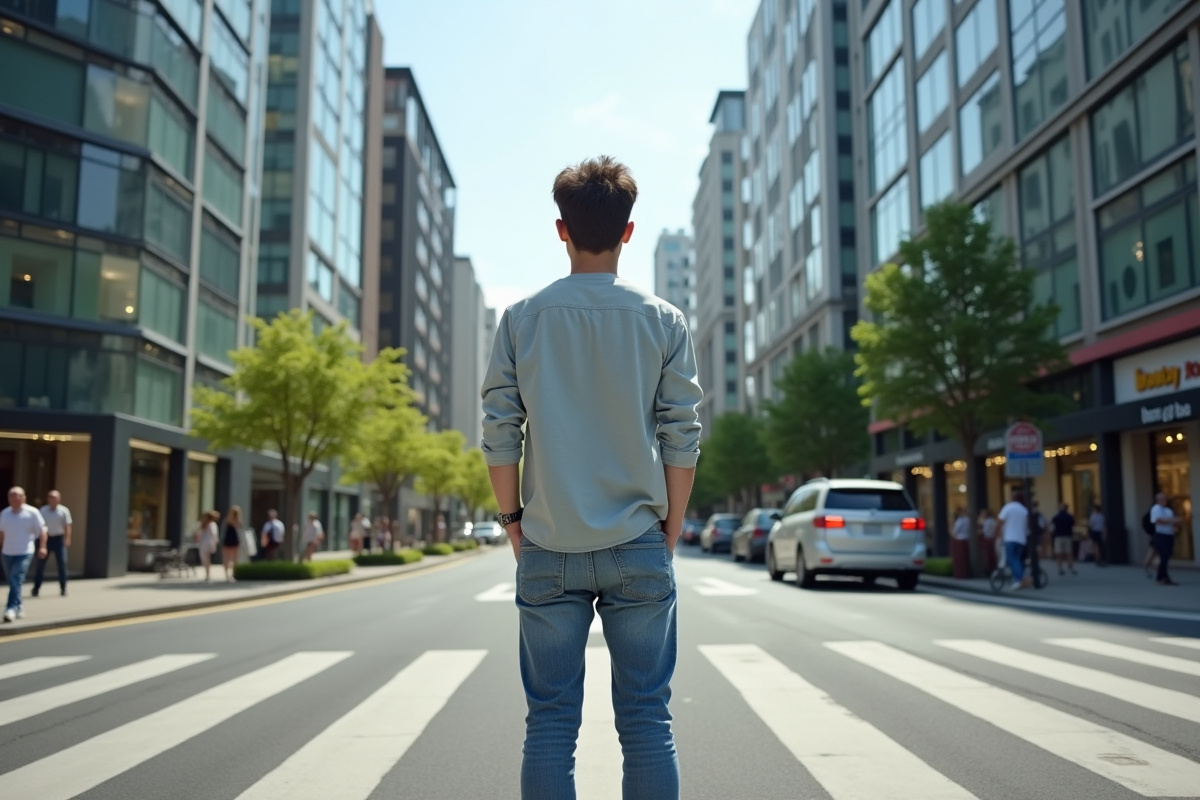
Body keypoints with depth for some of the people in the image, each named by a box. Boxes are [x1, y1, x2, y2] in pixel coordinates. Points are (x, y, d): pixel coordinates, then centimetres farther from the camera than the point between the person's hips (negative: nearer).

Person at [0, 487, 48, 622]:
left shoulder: (32, 512, -5)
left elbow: (42, 530, -4)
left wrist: (42, 547, -12)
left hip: (24, 553, -5)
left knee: (16, 581, -16)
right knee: (12, 582, 12)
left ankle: (11, 608, -20)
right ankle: (19, 606, 27)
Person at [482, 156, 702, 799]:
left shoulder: (522, 319, 0)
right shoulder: (663, 320, 0)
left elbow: (500, 436, -1)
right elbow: (682, 439, 0)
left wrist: (512, 518, 11)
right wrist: (670, 530, 10)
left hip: (548, 550, 0)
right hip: (638, 543, 0)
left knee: (550, 724, 8)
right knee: (646, 722, 7)